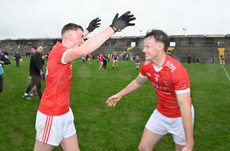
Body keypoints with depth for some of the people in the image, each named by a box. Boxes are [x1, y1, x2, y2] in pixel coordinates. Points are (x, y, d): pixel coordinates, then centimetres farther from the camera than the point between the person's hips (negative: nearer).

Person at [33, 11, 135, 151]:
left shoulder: (60, 49, 5)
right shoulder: (58, 52, -23)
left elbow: (76, 43, 30)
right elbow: (82, 50, -45)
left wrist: (88, 30, 39)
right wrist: (114, 28, -43)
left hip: (65, 113, 9)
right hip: (52, 116, -9)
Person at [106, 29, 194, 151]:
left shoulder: (177, 71, -31)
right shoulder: (146, 65, -12)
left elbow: (185, 107, -31)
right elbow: (138, 82, 11)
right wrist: (119, 94, 18)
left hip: (181, 117, -4)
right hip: (160, 113, 5)